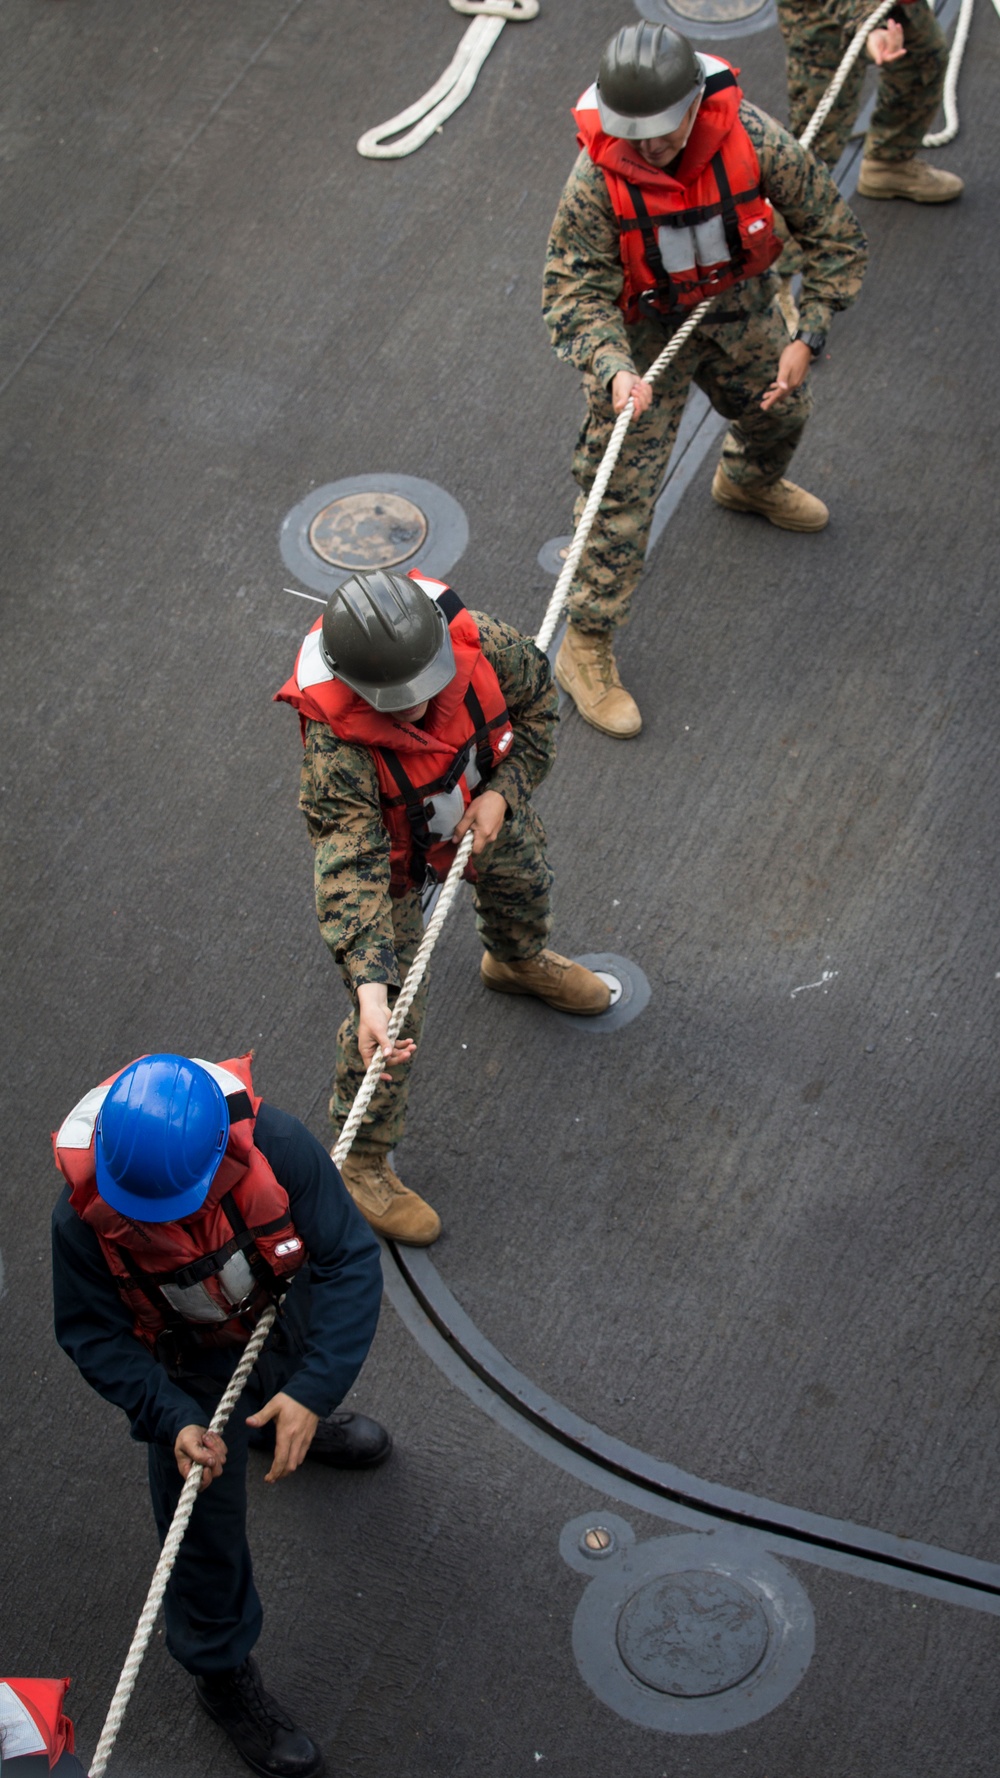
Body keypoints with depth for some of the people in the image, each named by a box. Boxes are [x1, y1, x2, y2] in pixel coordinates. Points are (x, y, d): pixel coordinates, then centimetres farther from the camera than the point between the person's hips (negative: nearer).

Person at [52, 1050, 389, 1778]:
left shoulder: (275, 1144, -39)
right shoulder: (83, 1216, -37)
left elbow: (351, 1260, -29)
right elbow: (94, 1335, -21)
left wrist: (312, 1393, -35)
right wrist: (174, 1421, -33)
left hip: (287, 1315, 2)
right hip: (191, 1367, -2)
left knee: (295, 1399, 35)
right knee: (207, 1523, 8)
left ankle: (279, 1423, 73)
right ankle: (223, 1675, 34)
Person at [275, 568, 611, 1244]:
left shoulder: (473, 639, -34)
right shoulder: (337, 744, -45)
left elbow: (536, 692, -11)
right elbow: (350, 875, -46)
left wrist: (503, 792, -21)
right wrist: (369, 991, -55)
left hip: (482, 805, 5)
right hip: (394, 848, -5)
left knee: (523, 880, 33)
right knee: (395, 1014, 1)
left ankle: (518, 961, 71)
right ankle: (364, 1161, 23)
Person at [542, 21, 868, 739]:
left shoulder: (751, 137, -28)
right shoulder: (598, 177, -33)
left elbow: (836, 232, -16)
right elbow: (574, 292, -28)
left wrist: (810, 336, -21)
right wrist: (615, 371, -46)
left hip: (740, 303, 4)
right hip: (646, 325, -4)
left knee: (781, 411, 29)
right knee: (622, 486, -5)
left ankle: (748, 484, 67)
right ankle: (586, 649, 9)